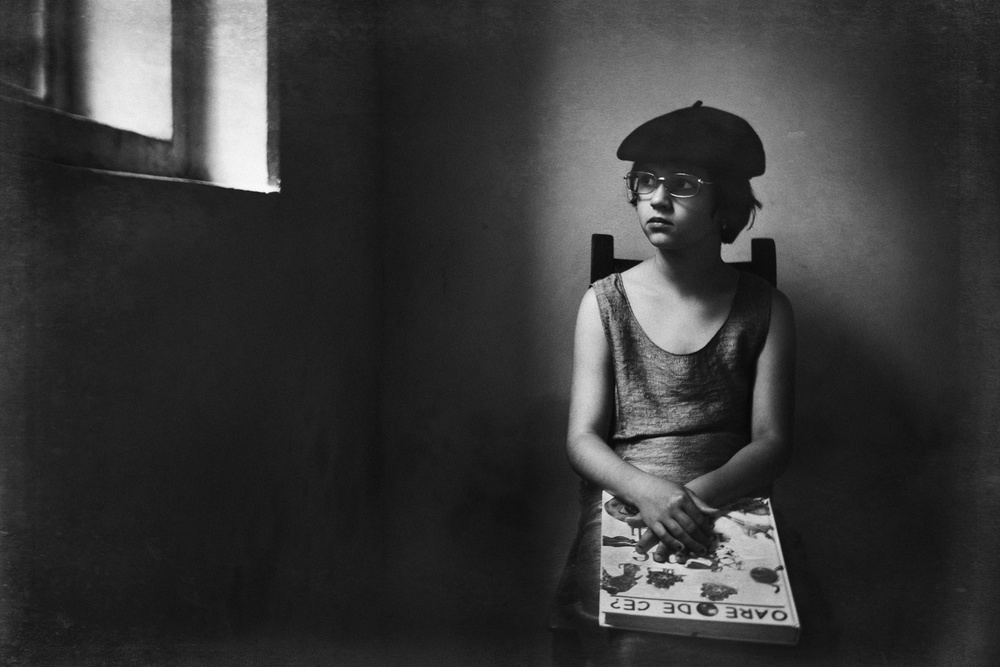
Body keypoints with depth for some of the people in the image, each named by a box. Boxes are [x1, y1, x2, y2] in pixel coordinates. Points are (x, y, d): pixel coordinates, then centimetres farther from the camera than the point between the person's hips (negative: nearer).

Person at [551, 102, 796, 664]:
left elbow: (773, 442, 2)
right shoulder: (605, 302, 9)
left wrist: (696, 496, -17)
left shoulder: (765, 310, 9)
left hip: (732, 508, 1)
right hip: (620, 504, 0)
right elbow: (583, 439, 2)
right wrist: (649, 492, -18)